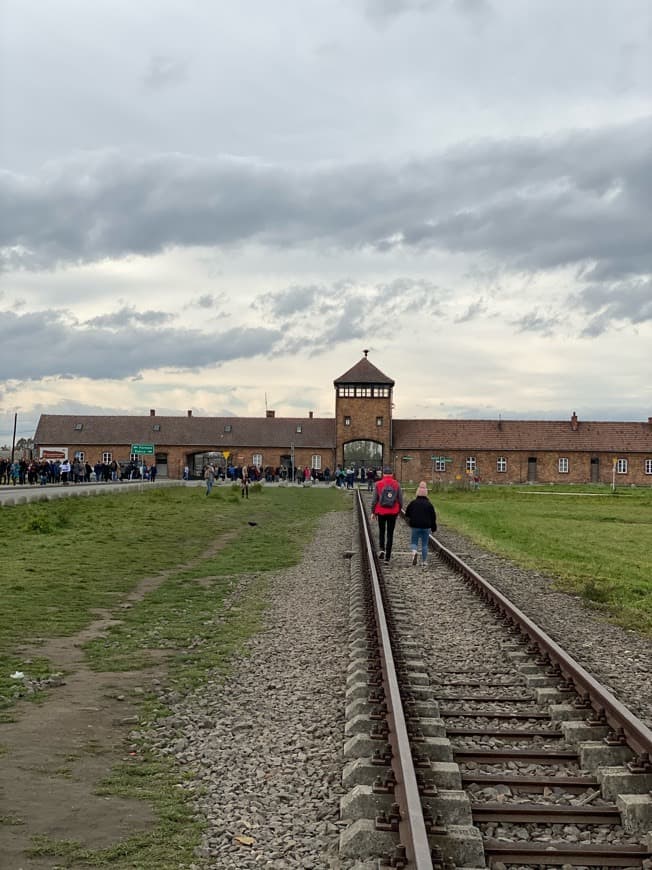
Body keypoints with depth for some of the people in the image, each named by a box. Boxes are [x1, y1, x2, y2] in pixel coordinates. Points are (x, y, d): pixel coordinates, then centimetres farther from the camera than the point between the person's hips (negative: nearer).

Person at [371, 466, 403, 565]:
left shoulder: (378, 484, -5)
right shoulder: (397, 484, -2)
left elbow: (374, 500, -5)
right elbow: (400, 500, 0)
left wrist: (373, 512, 3)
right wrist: (399, 511, 14)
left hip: (381, 512, 0)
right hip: (393, 513, 0)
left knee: (381, 531, 20)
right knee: (390, 534, 7)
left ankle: (381, 549, 1)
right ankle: (387, 556, 6)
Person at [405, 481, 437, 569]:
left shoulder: (413, 503, -3)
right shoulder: (429, 504, -2)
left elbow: (407, 514, 5)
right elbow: (433, 516, 1)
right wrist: (433, 527, 10)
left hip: (415, 526, -1)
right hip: (426, 527, 1)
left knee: (414, 542, 9)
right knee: (424, 544, 9)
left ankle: (414, 552, -23)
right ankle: (424, 562, 9)